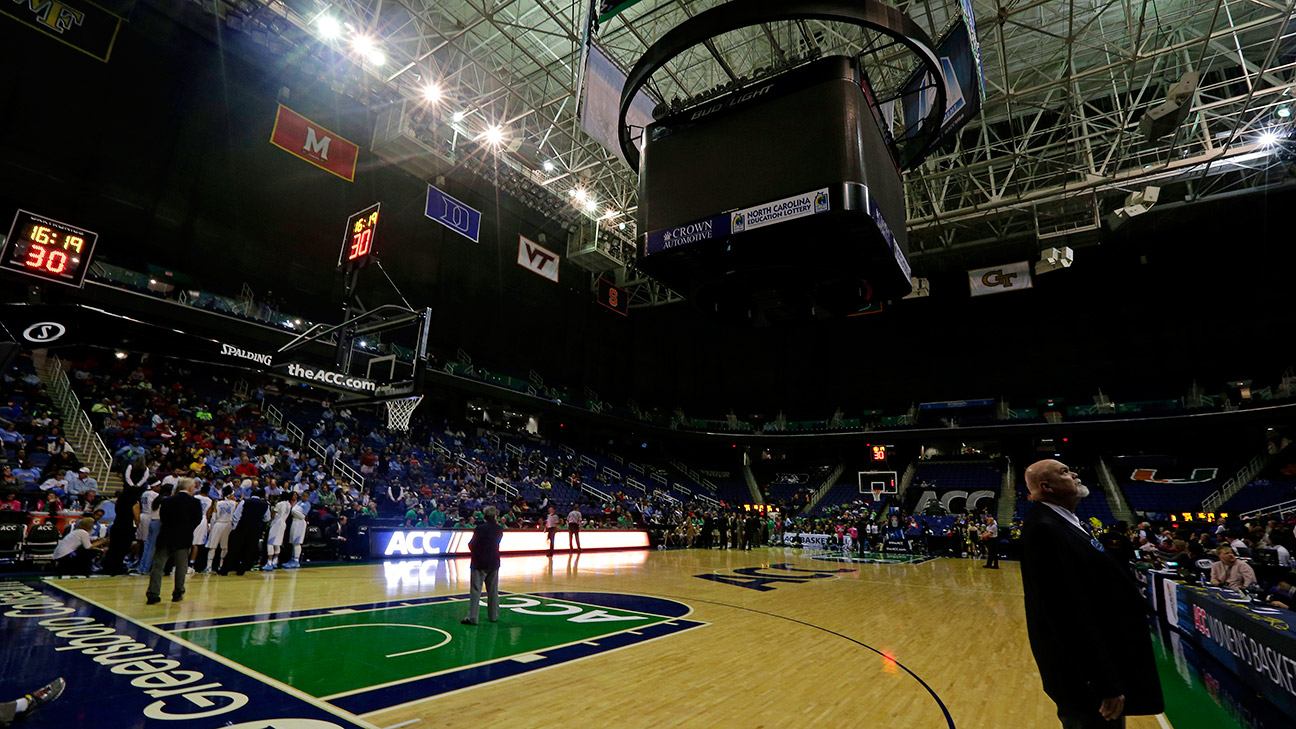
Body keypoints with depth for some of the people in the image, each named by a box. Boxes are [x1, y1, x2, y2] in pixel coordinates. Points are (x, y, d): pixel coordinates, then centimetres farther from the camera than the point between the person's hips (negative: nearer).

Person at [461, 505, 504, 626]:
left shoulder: (480, 528, -14)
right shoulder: (500, 529, 0)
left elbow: (472, 545, -8)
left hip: (479, 563, -4)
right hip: (494, 562, 5)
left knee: (476, 590, 1)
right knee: (493, 590, 13)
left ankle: (472, 617, 0)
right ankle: (493, 616, 20)